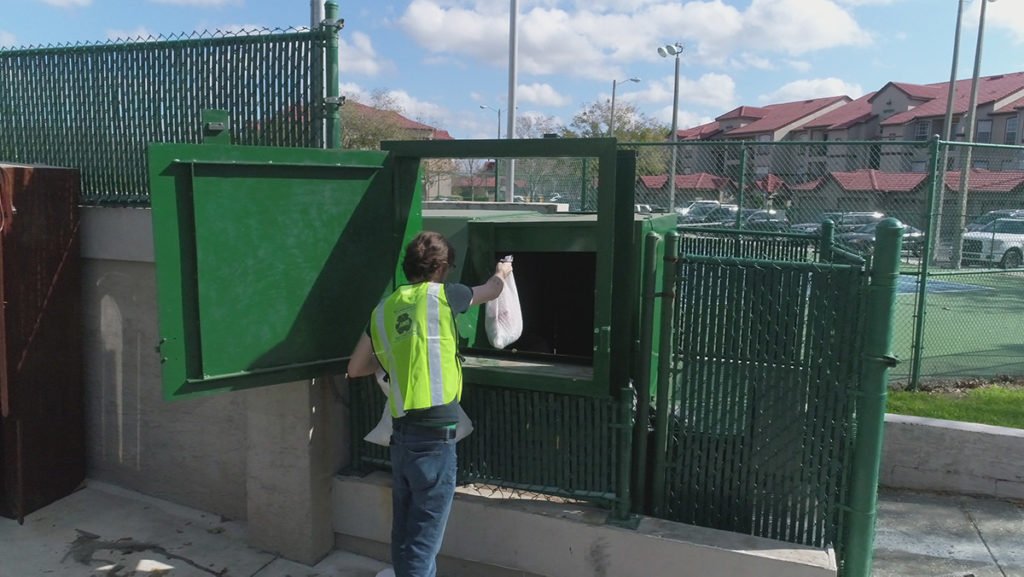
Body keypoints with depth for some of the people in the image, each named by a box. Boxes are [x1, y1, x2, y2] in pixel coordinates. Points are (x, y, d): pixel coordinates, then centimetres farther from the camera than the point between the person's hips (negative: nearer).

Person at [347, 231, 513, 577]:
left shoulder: (383, 310, 10)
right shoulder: (441, 295, -3)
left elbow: (355, 369, 19)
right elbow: (491, 291, 17)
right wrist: (502, 273, 38)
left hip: (401, 433, 6)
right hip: (434, 435, -6)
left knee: (405, 533, 19)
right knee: (423, 539, 1)